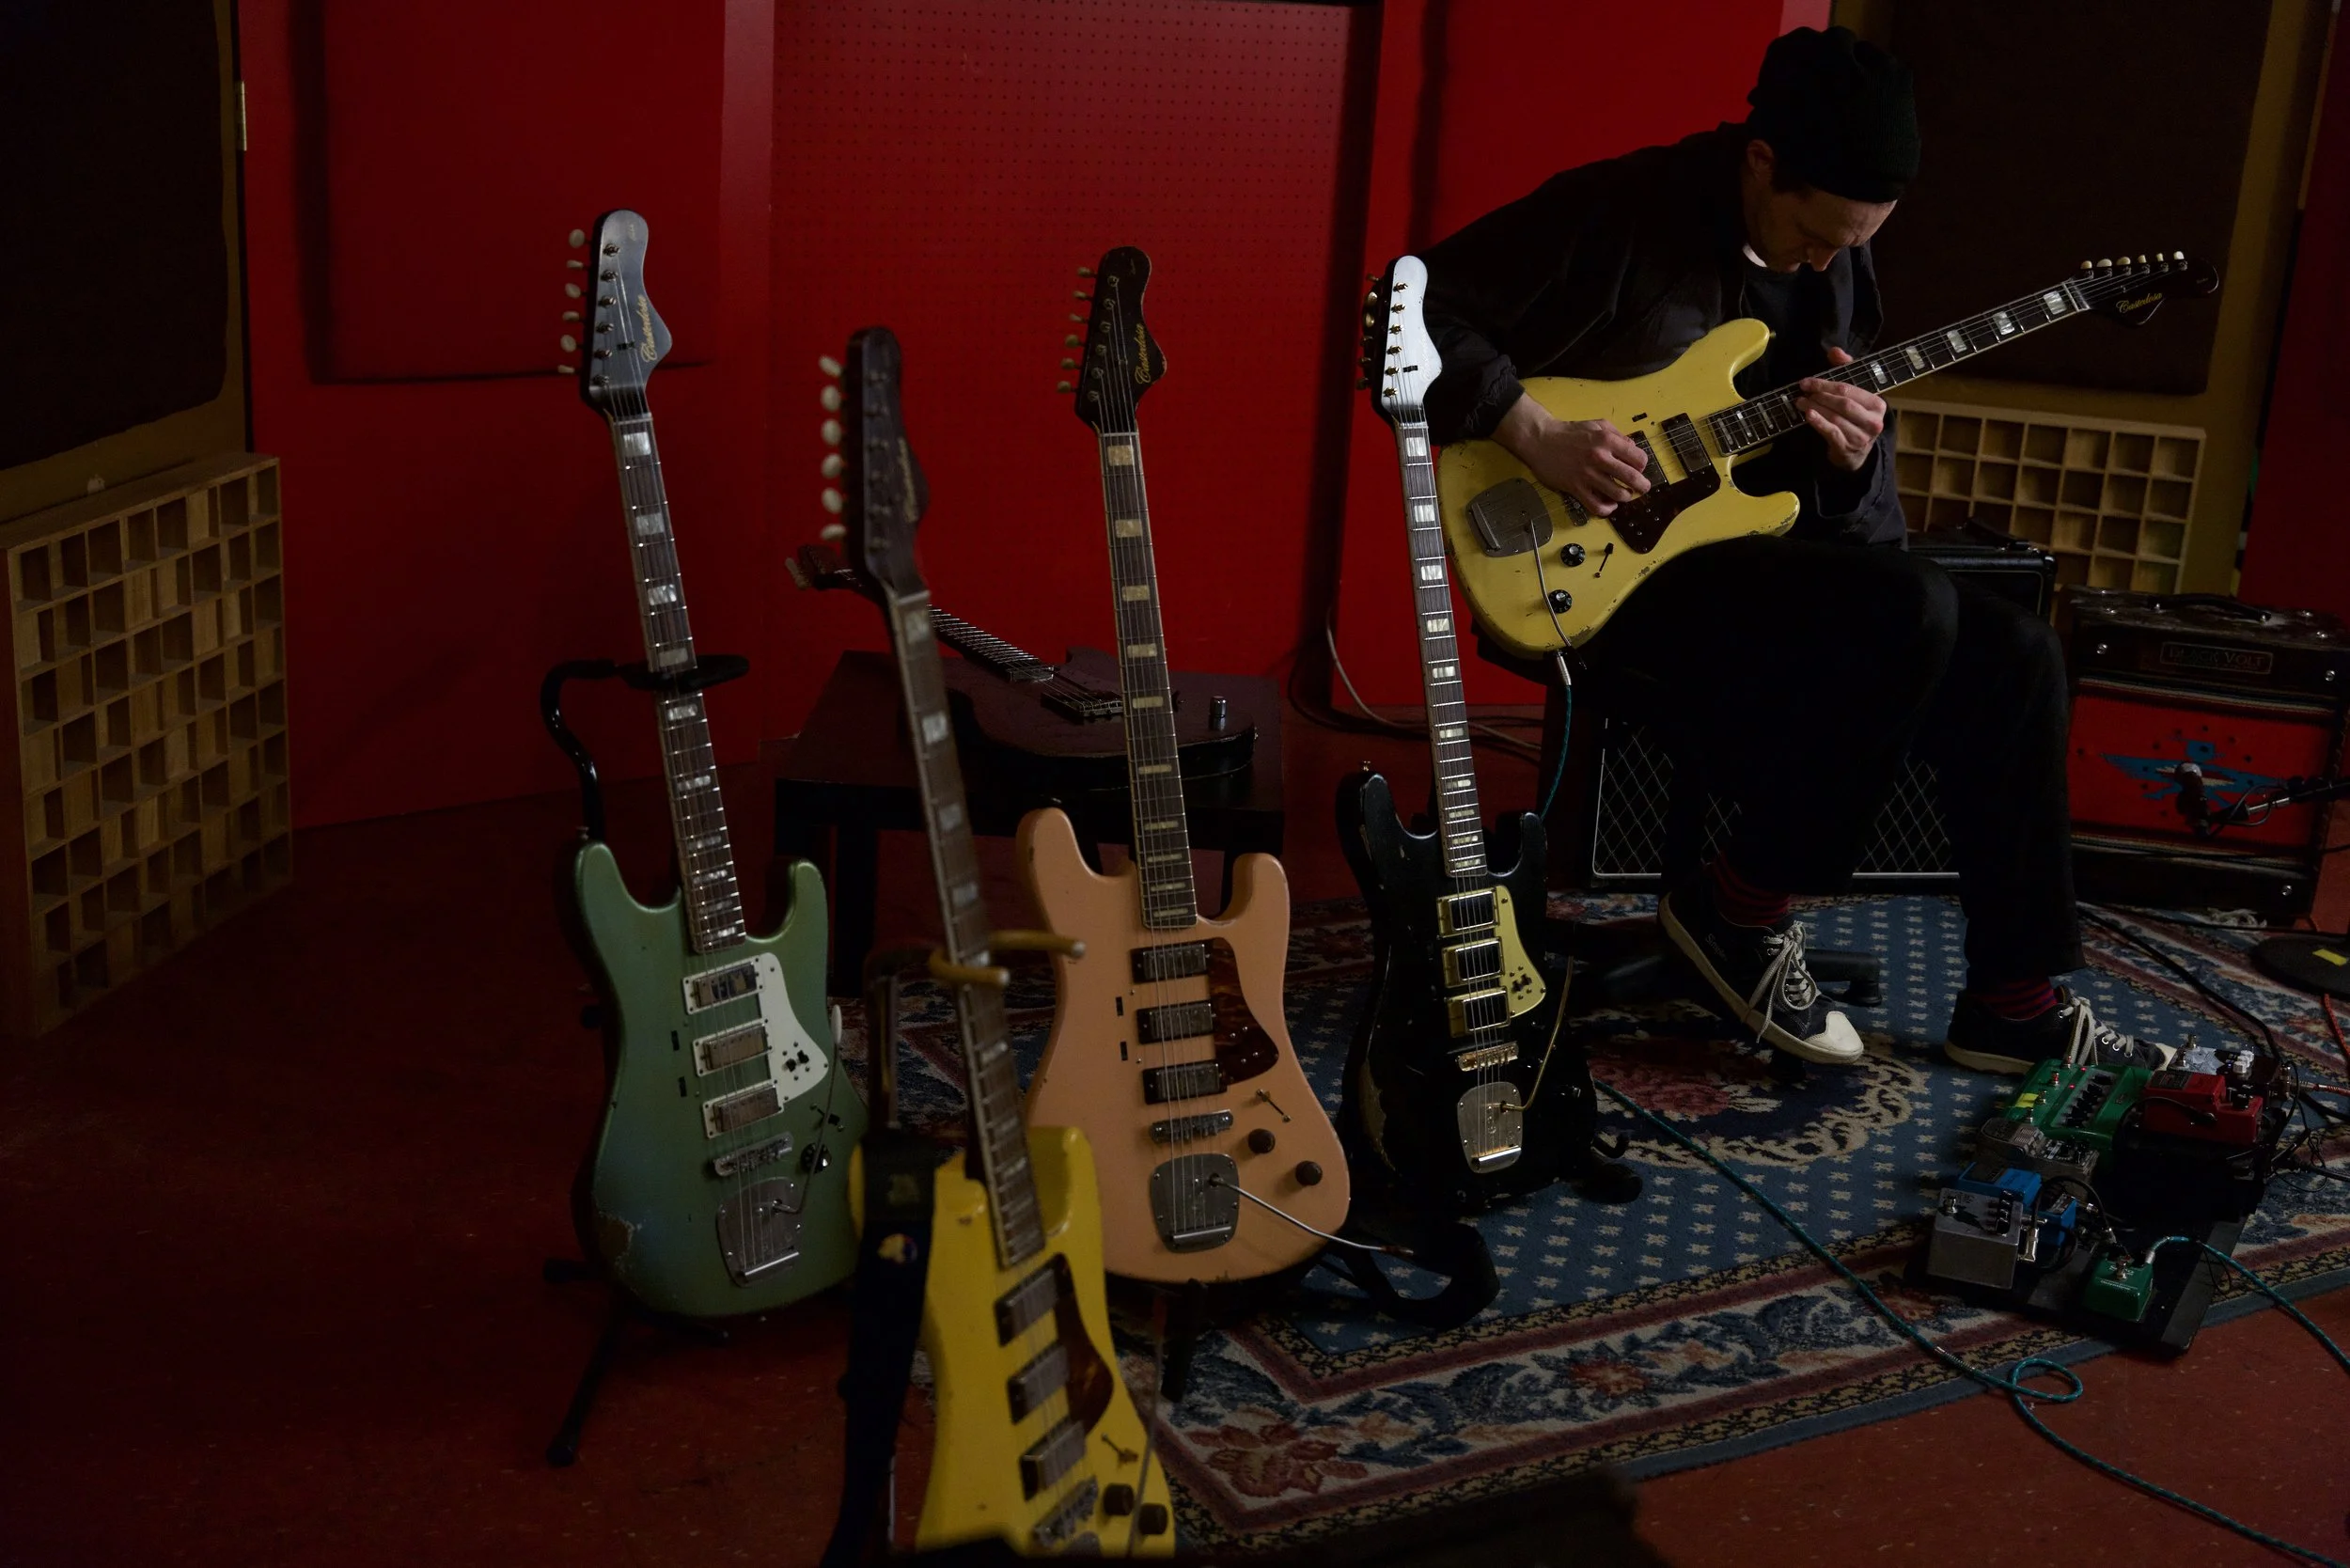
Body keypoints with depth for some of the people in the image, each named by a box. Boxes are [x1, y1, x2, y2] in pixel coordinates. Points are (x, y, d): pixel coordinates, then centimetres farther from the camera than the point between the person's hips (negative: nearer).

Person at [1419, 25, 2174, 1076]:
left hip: (1762, 567, 8)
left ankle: (2016, 1002, 6)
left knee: (2014, 658, -5)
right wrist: (1536, 436, -23)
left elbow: (1855, 517, 14)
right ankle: (1742, 908, -8)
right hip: (1610, 579, -8)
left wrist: (1853, 457, -10)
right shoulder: (1618, 214, -14)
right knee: (1912, 611, -27)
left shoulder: (1834, 263, 9)